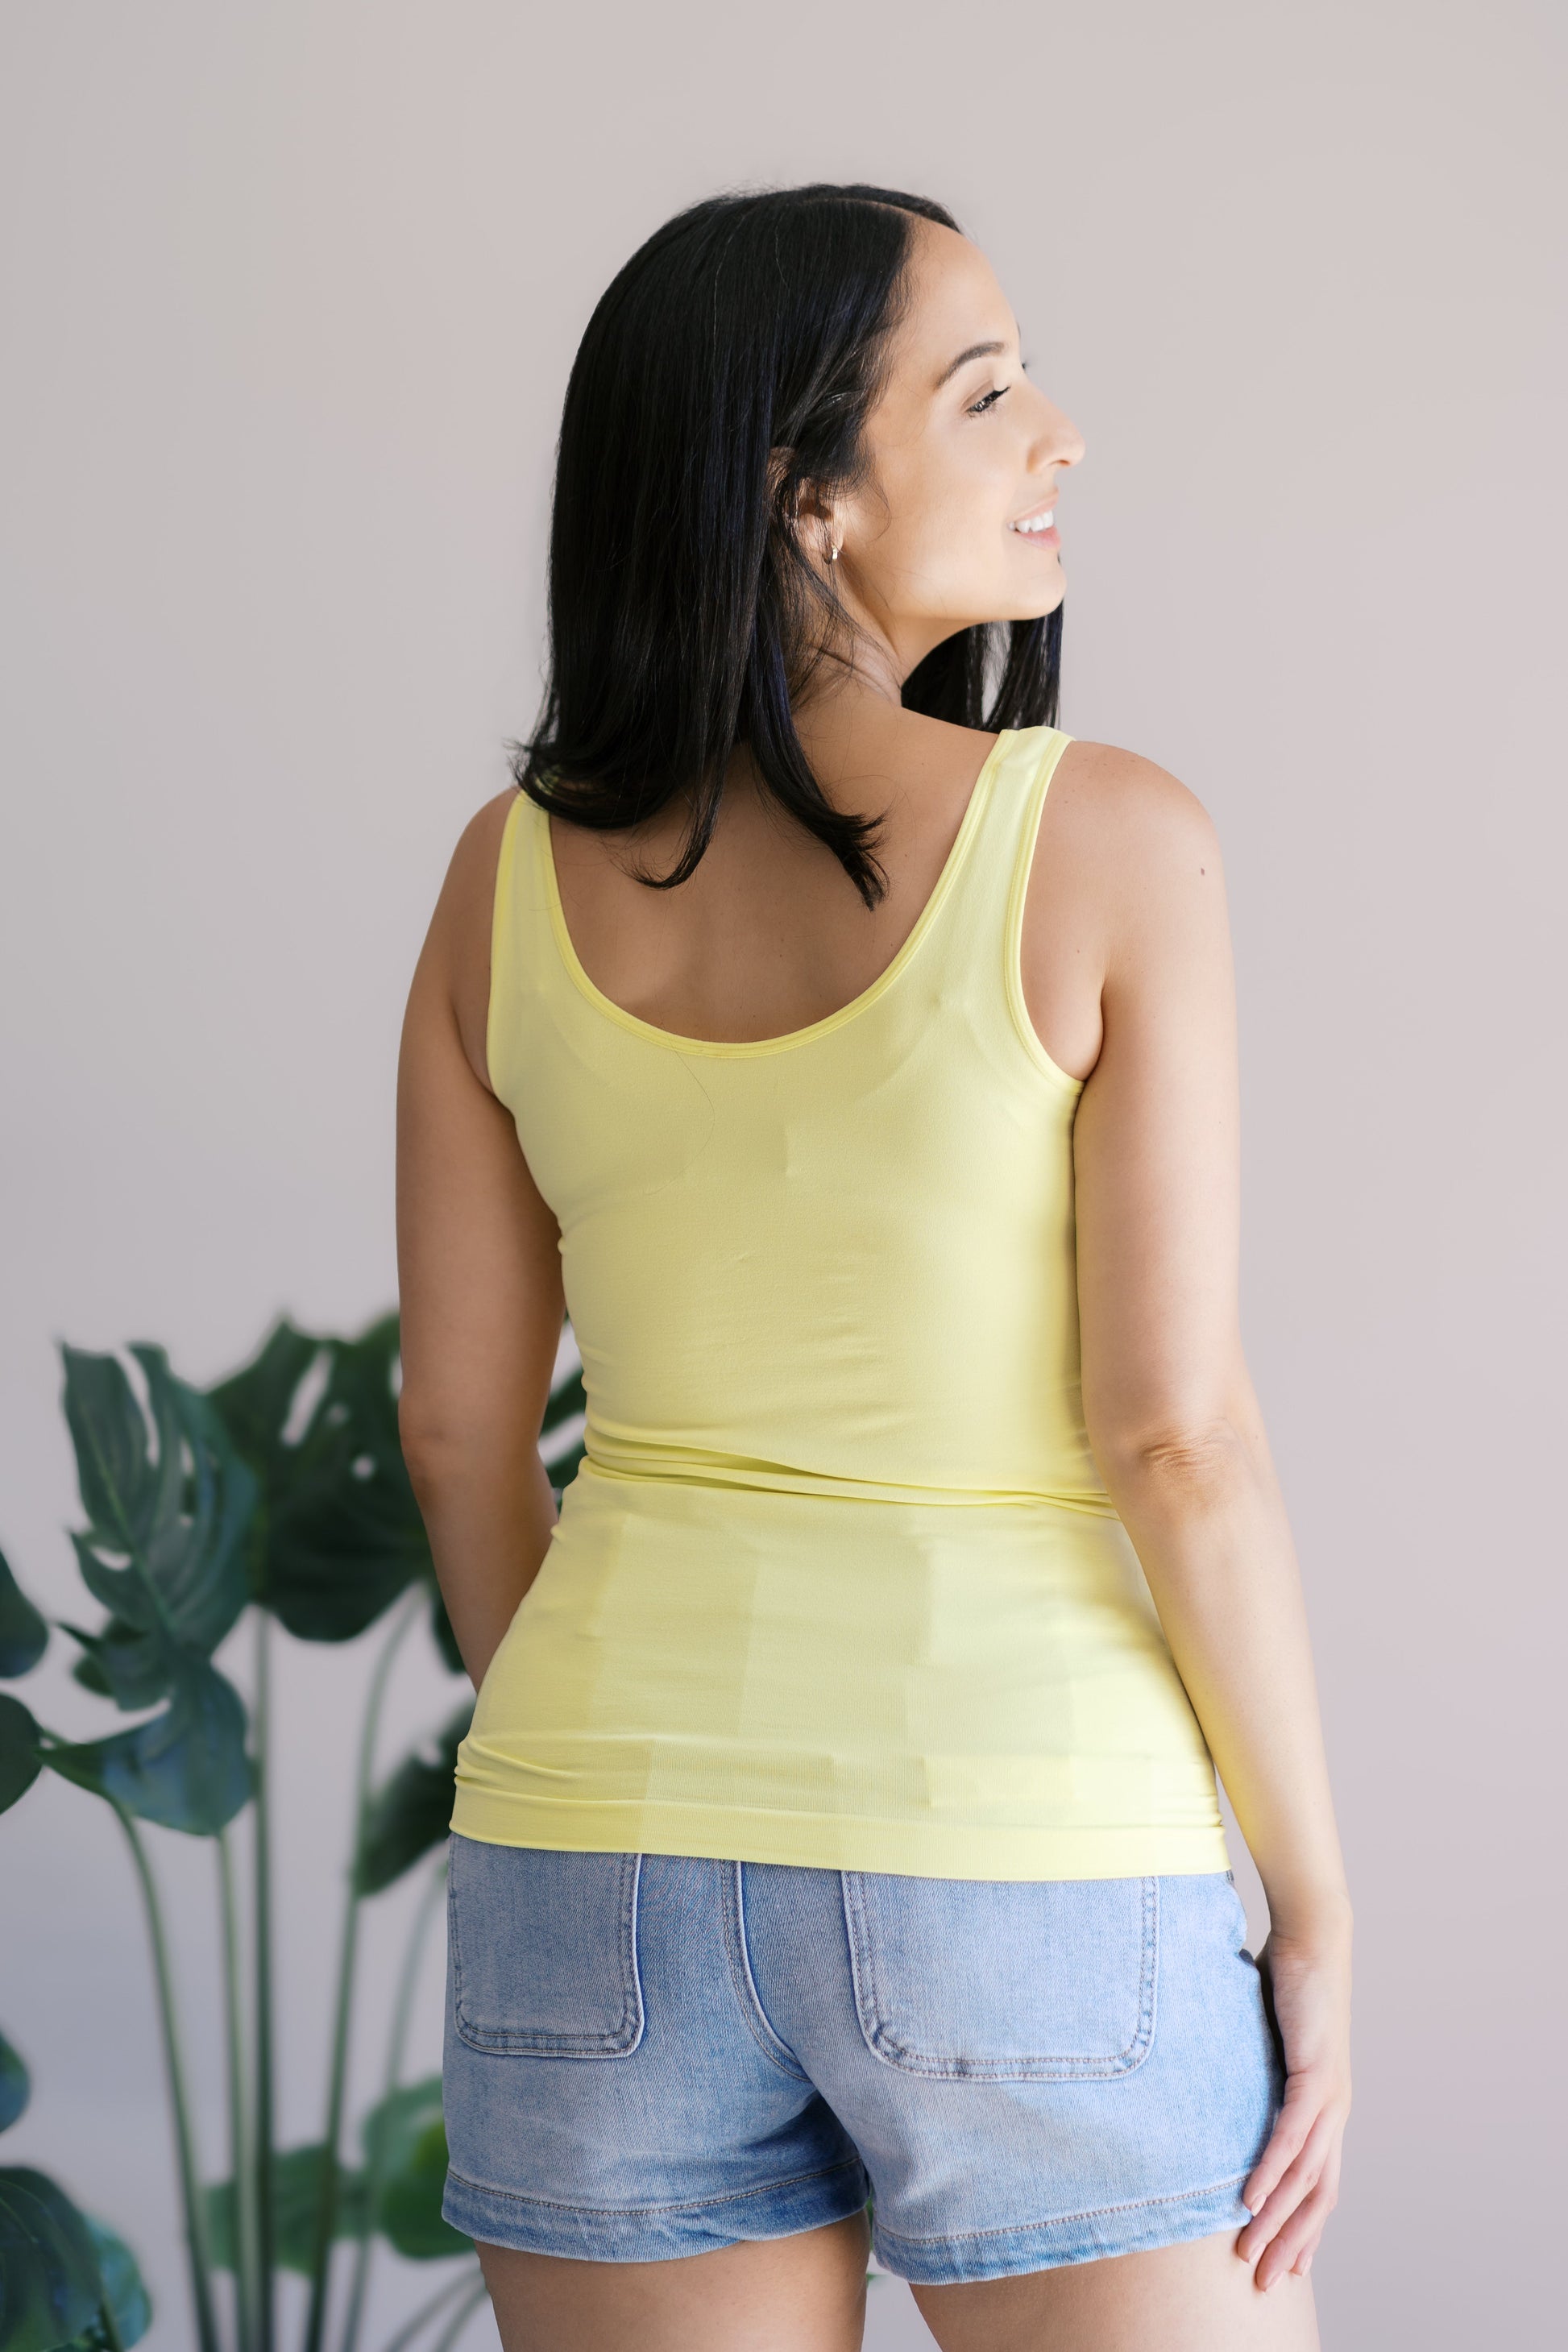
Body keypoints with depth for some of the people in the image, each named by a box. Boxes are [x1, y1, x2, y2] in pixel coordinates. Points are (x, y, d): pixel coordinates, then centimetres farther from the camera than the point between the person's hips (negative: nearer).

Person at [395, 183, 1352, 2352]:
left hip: (611, 1859, 4)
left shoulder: (516, 874, 1)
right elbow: (1173, 1434, -14)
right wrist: (1317, 1908, -5)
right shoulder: (1108, 846, -12)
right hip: (1025, 1871, -4)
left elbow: (457, 1423, 5)